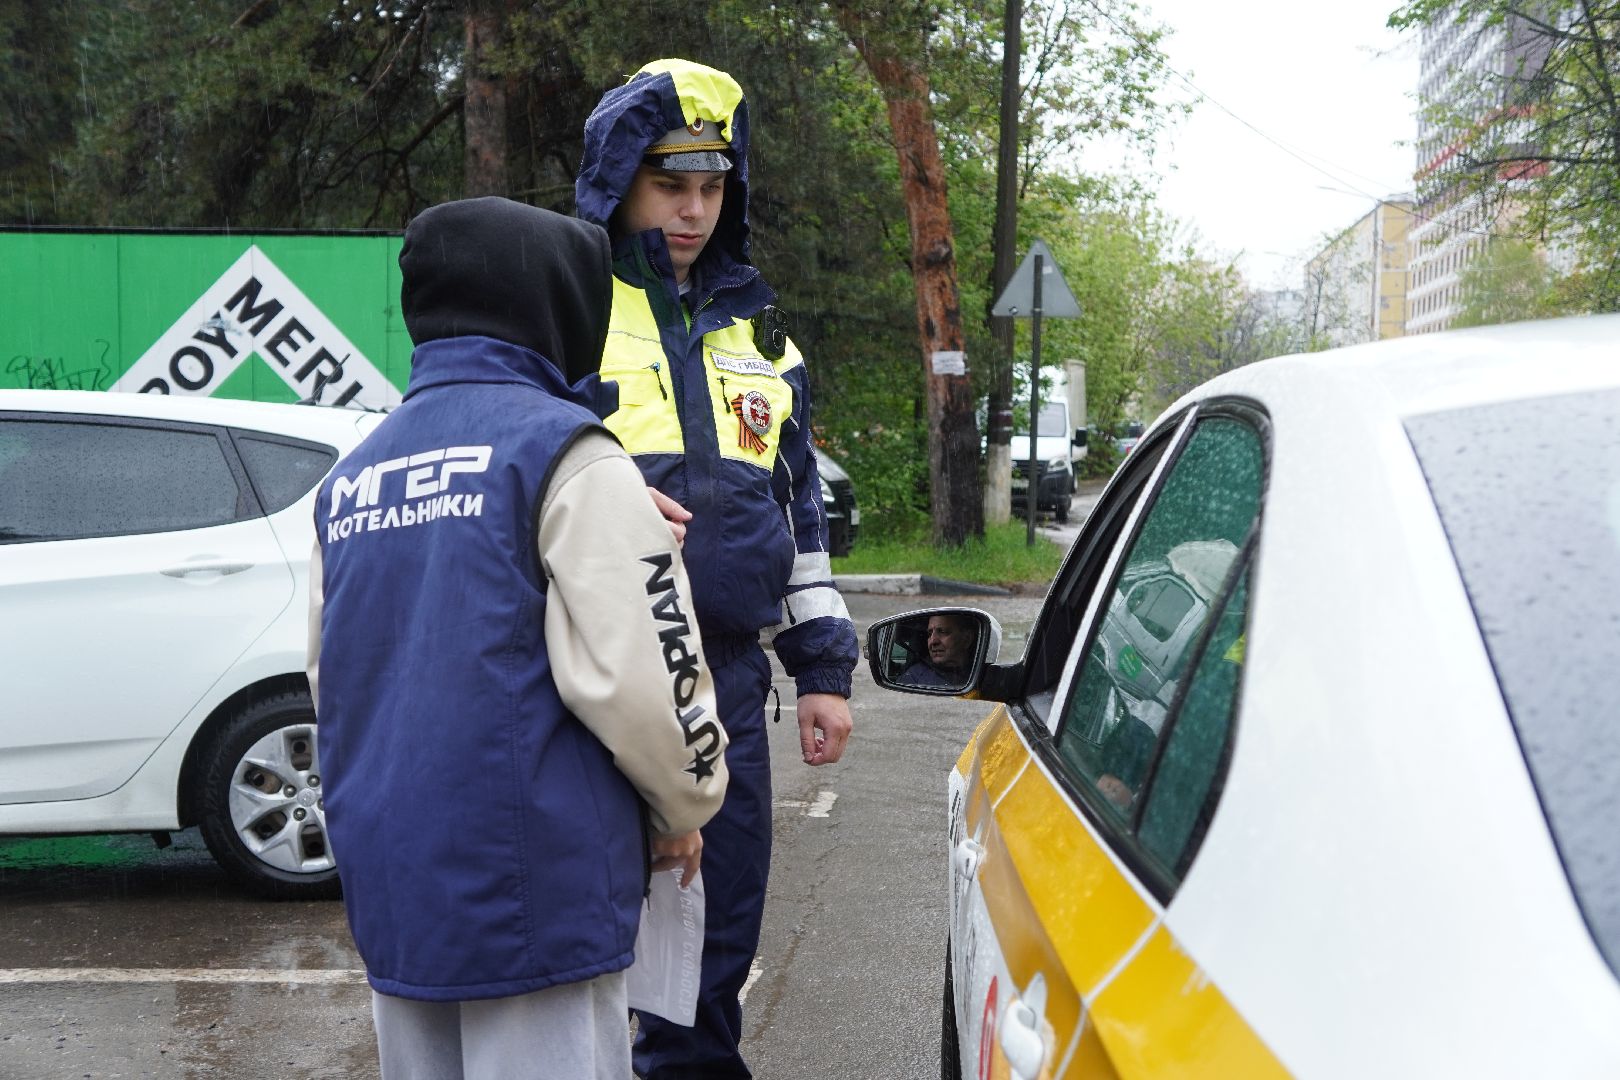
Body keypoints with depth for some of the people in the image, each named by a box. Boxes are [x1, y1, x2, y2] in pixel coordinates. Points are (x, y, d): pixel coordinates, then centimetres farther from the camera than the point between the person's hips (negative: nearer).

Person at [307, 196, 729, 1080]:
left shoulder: (349, 477, 13)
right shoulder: (561, 452, -10)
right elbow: (637, 669, -16)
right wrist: (686, 807, 1)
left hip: (389, 896, 7)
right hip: (534, 896, -7)